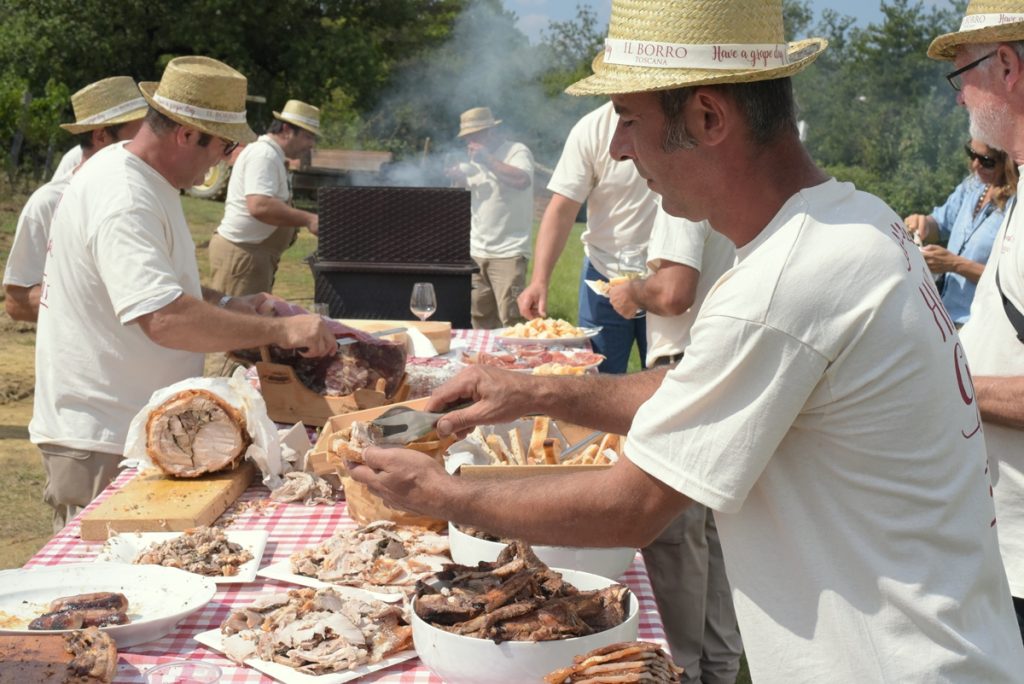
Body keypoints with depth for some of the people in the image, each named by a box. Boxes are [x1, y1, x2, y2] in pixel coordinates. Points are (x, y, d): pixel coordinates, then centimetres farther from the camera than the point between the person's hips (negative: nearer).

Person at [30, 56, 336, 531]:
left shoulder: (133, 173, 11)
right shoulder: (122, 202, -23)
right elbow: (165, 320, -35)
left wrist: (225, 305, 8)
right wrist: (278, 330, -31)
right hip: (100, 445, -10)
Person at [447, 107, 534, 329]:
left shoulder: (517, 151, -4)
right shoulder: (476, 162, 18)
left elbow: (522, 180, -25)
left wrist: (488, 160, -18)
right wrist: (459, 180, 5)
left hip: (508, 253, -7)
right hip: (476, 252, 7)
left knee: (511, 320, -13)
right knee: (480, 319, 8)